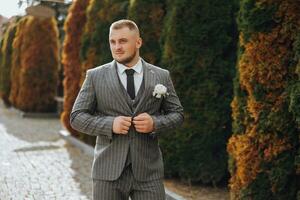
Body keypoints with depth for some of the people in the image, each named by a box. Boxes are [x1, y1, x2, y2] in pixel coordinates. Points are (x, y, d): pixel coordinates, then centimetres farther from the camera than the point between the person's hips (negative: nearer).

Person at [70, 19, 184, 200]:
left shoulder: (161, 76, 7)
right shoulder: (95, 76, 3)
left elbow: (177, 113, 10)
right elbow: (77, 117, 2)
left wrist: (155, 123, -11)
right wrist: (110, 124, -14)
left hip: (148, 170, 1)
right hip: (109, 170, 0)